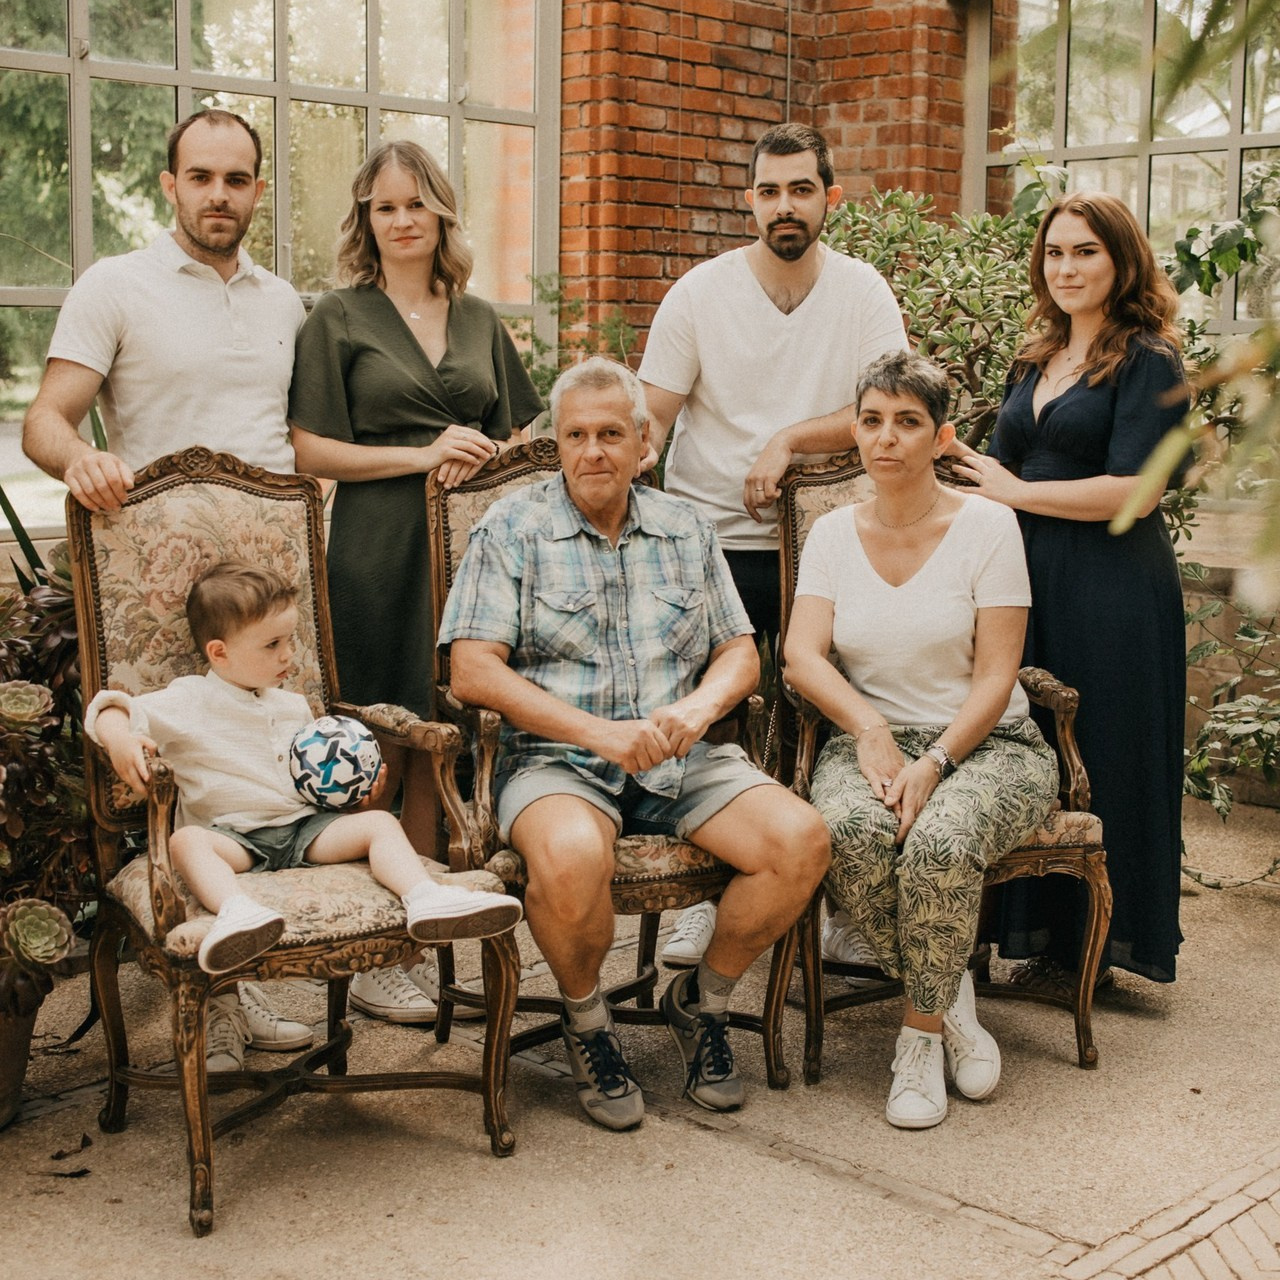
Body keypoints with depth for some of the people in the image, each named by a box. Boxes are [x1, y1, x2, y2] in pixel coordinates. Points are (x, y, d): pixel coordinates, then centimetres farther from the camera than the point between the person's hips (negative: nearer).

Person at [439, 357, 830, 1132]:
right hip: (557, 759, -4)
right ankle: (586, 1017, -3)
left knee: (801, 838, -21)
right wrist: (599, 732, -17)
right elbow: (474, 670, -7)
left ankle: (703, 999, 7)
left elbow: (741, 652, 15)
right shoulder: (513, 530, 3)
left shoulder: (687, 529, 16)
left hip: (683, 761, 4)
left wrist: (701, 706, -10)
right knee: (572, 856, -37)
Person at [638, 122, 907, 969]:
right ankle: (707, 894, 19)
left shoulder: (862, 292, 2)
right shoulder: (700, 293, 0)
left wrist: (789, 439, -17)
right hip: (711, 543, 0)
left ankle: (846, 907, 12)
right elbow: (649, 419, -2)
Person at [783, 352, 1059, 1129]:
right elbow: (802, 654, -2)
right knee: (850, 831, -32)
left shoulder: (987, 526, -2)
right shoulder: (835, 533, 9)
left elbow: (995, 678, -7)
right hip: (872, 738, 3)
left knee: (941, 842, -35)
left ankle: (923, 1028, -10)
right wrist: (870, 728, -20)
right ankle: (952, 998, -9)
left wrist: (933, 764, -21)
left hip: (988, 744, -2)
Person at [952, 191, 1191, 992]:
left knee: (1097, 762, 1)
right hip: (1031, 576, 7)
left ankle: (1091, 950, 13)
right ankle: (1037, 931, 17)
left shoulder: (1148, 362, -6)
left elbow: (1133, 491, -15)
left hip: (1111, 590, -6)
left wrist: (1018, 492, -9)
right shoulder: (1037, 362, 17)